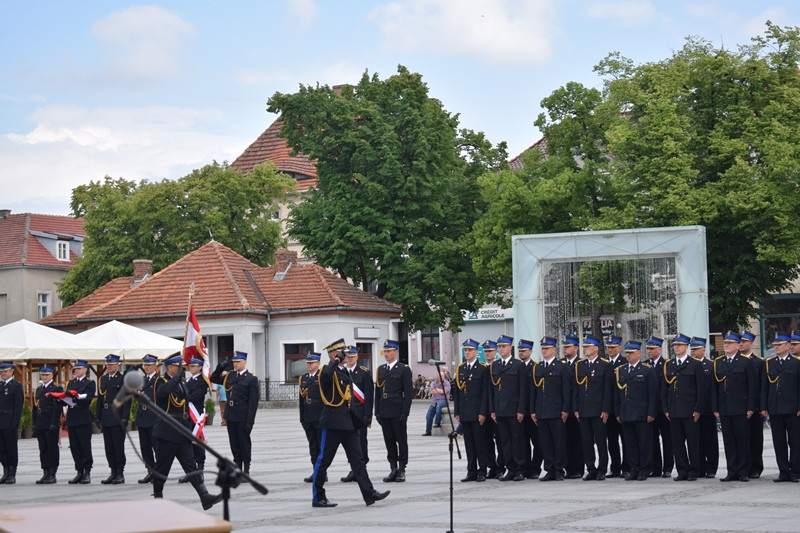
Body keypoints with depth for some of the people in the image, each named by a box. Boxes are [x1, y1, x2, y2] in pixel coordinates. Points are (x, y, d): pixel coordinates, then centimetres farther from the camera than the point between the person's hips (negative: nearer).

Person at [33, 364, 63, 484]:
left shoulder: (57, 388, -4)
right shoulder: (38, 390, 17)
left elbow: (57, 408, -11)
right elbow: (35, 408, 17)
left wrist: (54, 424, -18)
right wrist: (35, 424, 10)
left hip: (51, 424, -7)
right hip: (40, 425, 7)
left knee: (52, 449, -3)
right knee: (43, 449, 8)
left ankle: (52, 474, 0)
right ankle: (45, 473, 12)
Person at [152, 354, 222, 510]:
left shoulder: (183, 383, 15)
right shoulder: (162, 381, -7)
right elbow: (162, 392, -33)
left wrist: (190, 427, 18)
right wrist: (178, 377, -36)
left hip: (183, 432, 6)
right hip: (168, 431, -6)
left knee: (191, 465, -1)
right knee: (162, 467, 3)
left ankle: (205, 497, -10)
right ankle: (157, 497, 17)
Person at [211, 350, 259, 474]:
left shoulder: (251, 379, -7)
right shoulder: (229, 375, 9)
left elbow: (253, 402, -10)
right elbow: (213, 379, 22)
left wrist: (250, 422, -15)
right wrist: (220, 368, 3)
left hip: (243, 417, -5)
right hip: (231, 416, 6)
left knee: (244, 443, 2)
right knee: (234, 443, 11)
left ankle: (246, 471, 9)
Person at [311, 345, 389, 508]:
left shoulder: (345, 371, 17)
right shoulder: (328, 370, -10)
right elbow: (326, 374, -37)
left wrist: (356, 419, 21)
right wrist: (337, 360, -22)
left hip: (348, 423, 8)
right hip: (333, 423, -8)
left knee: (357, 459, 5)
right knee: (324, 459, 0)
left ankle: (369, 494, 4)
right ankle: (318, 497, 7)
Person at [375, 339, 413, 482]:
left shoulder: (404, 369, -3)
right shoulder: (381, 369, 13)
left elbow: (408, 393, -7)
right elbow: (377, 392, 14)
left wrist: (404, 413, -13)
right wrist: (377, 412, 7)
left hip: (398, 412, -5)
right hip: (384, 413, 5)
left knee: (401, 441, 0)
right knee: (389, 442, 7)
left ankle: (401, 470, 5)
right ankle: (393, 469, 12)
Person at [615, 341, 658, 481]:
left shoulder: (647, 371, 0)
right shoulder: (620, 371, 13)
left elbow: (653, 394, -4)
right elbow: (617, 394, 16)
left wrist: (651, 413, -10)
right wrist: (618, 413, 10)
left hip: (642, 415, -5)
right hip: (626, 415, 5)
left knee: (645, 443, -1)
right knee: (629, 443, 6)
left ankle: (644, 471, 6)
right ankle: (634, 470, 13)